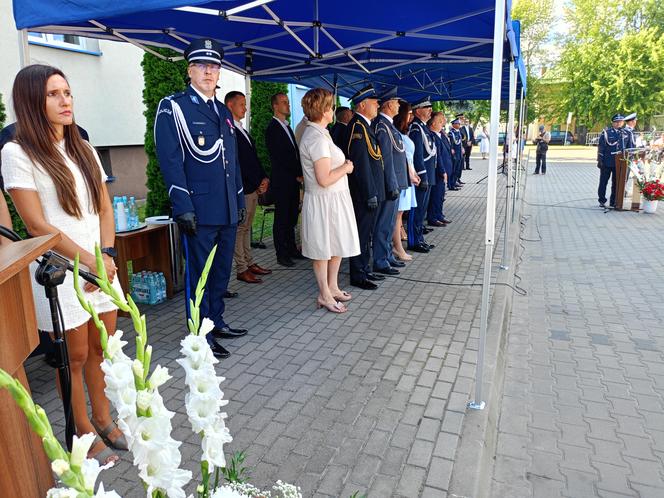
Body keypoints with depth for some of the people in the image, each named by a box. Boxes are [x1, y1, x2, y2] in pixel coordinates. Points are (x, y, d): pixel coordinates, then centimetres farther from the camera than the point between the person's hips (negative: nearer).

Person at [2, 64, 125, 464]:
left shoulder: (84, 149, 10)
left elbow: (105, 208, 9)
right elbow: (37, 224, -11)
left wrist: (107, 256, -5)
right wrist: (90, 260, -12)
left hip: (103, 265, 5)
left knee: (102, 349, 13)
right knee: (76, 356, 6)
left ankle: (103, 419, 30)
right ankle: (85, 433, 23)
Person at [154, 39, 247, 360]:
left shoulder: (224, 111, 17)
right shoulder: (173, 107, -4)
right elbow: (170, 160, -12)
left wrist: (240, 200, 16)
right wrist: (183, 207, -18)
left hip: (228, 210, 7)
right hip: (199, 210, -7)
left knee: (222, 271, 16)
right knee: (199, 274, 2)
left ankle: (216, 322, 32)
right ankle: (202, 339, 13)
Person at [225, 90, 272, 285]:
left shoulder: (242, 130, 18)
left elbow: (254, 157, 20)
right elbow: (239, 163, -16)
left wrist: (263, 178, 7)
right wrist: (257, 182, -11)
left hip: (253, 188, 9)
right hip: (242, 189, -9)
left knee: (246, 227, 14)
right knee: (240, 228, -2)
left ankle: (249, 263, 21)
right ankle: (241, 269, 4)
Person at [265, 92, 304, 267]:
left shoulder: (287, 127, 18)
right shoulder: (272, 128, -9)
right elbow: (279, 158, -14)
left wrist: (300, 173, 3)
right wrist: (297, 175, -10)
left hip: (293, 180, 8)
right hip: (282, 181, -8)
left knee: (292, 217, 13)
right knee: (281, 218, 0)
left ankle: (291, 249, 23)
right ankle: (282, 254, 7)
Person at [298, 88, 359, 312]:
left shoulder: (316, 133, 11)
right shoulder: (317, 138, -21)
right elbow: (324, 179, -25)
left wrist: (344, 165, 7)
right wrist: (346, 167, -11)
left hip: (335, 199, 10)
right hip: (324, 201, -10)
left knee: (336, 245, 18)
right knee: (323, 248, 4)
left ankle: (332, 287, 33)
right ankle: (324, 295, 18)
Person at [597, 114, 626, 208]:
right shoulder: (606, 131, -2)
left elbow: (625, 148, 13)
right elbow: (600, 146, -4)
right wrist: (600, 160, -9)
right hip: (607, 162, -3)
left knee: (616, 183, 8)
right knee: (603, 182, 4)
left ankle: (613, 202, 17)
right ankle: (602, 201, 13)